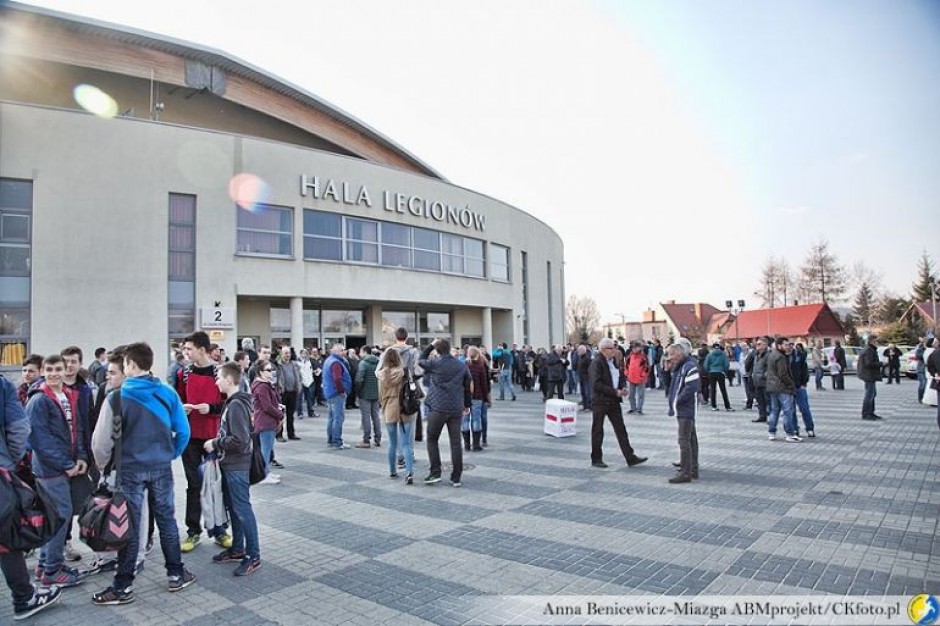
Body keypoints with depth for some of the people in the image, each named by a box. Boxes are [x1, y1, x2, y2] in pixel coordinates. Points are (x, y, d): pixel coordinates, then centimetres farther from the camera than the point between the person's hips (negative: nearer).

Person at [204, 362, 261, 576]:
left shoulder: (236, 405, -20)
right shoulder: (231, 403, 11)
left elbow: (240, 440, -26)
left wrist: (215, 443, -15)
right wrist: (218, 444, 9)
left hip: (237, 466, -10)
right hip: (229, 464, 10)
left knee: (242, 509, -3)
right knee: (232, 507, 18)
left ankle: (253, 556, 6)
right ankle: (237, 549, 30)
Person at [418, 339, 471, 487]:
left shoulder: (434, 363, -9)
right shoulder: (462, 366, 4)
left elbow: (420, 360, 11)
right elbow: (467, 387, 12)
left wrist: (430, 346, 18)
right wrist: (467, 405, 23)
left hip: (438, 408, -4)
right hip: (456, 409, 4)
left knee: (432, 440, 12)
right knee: (456, 442, 7)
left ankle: (435, 473, 7)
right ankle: (456, 477, 10)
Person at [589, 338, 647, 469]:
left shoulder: (615, 361, 9)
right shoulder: (597, 363, -13)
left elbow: (621, 377, 19)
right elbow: (597, 384, -20)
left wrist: (623, 387, -2)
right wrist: (615, 392, -20)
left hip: (613, 401, 7)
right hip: (600, 401, -6)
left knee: (621, 429, 6)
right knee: (597, 431, 5)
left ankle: (630, 457, 9)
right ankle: (596, 459, 15)